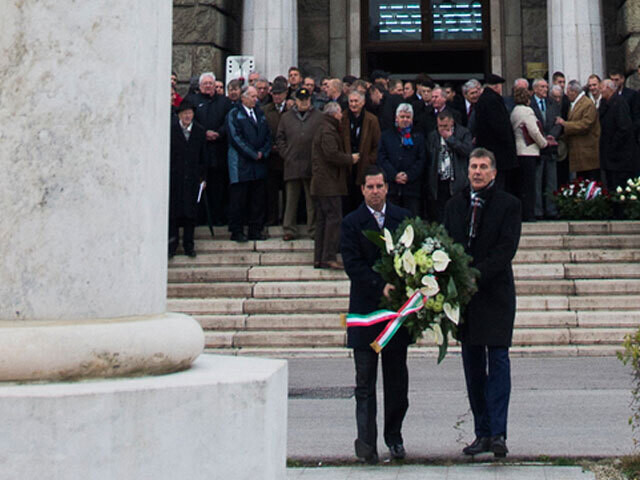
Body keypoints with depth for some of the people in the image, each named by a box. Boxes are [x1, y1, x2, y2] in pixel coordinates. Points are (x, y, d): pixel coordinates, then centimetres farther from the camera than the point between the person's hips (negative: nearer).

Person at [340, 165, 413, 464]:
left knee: (397, 378, 9)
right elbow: (352, 264, -9)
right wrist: (380, 286, -22)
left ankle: (394, 437, 23)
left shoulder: (403, 218, 9)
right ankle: (366, 442, 1)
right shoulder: (351, 223, 0)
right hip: (366, 308, -2)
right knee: (365, 381, 0)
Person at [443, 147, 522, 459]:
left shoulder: (508, 204, -1)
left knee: (498, 360, -8)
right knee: (473, 365, 7)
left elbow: (506, 249, -11)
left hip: (495, 293, -4)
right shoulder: (454, 205, 13)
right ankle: (482, 433, 14)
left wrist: (474, 275, -19)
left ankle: (498, 433, -7)